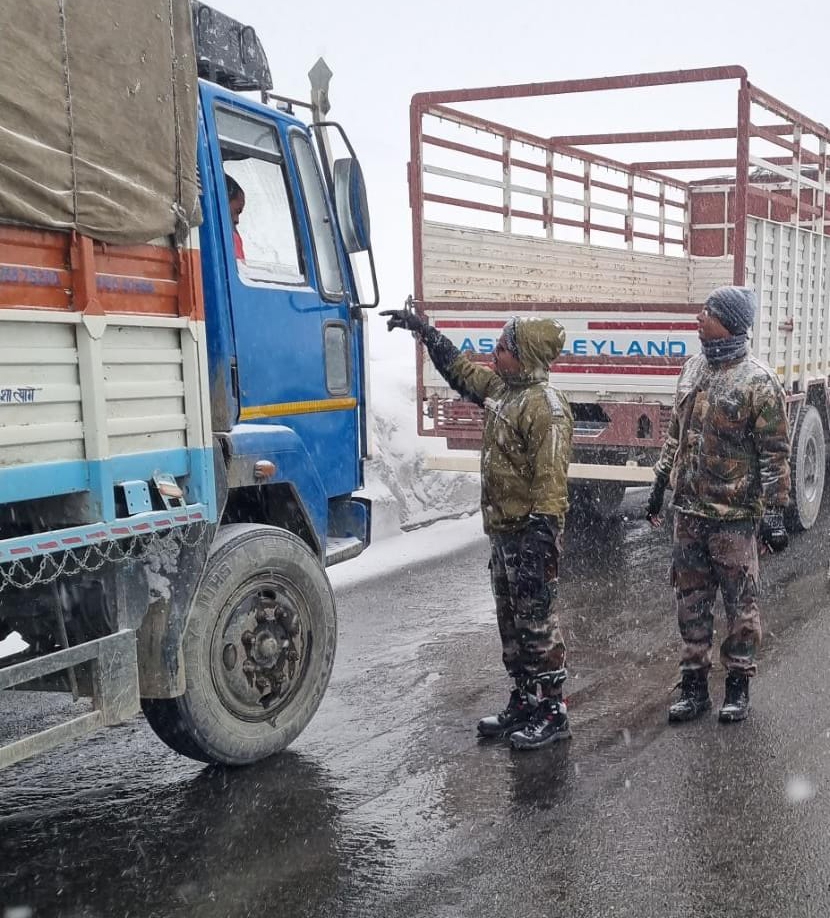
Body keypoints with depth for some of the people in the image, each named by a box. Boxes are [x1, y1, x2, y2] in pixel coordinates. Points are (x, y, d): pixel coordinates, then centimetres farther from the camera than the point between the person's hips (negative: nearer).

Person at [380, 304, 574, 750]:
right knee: (510, 623, 17)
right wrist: (423, 329, 32)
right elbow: (459, 369, 28)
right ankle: (523, 703, 28)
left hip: (529, 533, -10)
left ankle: (551, 712, 9)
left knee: (536, 623, -2)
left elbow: (551, 482, -24)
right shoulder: (502, 388, 9)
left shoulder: (545, 408, -20)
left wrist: (540, 539, -28)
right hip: (502, 531, 10)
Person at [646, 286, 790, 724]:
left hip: (735, 516, -6)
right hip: (688, 511, 6)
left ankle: (738, 685, 20)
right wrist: (659, 485, 18)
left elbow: (775, 454, -11)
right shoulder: (693, 368, 8)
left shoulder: (758, 382, -12)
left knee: (740, 604, 6)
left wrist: (774, 514, -14)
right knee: (690, 601, 12)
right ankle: (694, 685, 22)